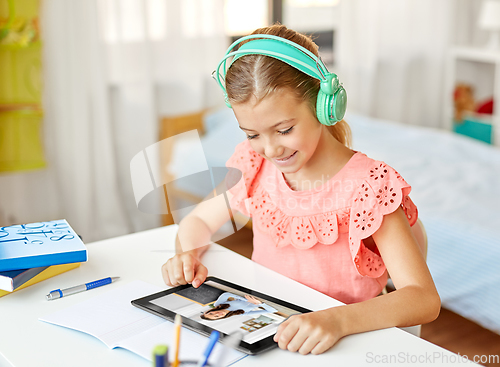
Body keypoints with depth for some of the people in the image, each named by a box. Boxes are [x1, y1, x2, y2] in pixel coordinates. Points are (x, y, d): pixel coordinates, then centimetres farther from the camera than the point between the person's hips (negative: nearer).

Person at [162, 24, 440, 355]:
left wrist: (337, 320, -39)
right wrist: (188, 256, -9)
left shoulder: (367, 185, -16)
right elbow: (198, 221, 15)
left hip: (337, 350, -3)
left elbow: (424, 300, -23)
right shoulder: (255, 165, 0)